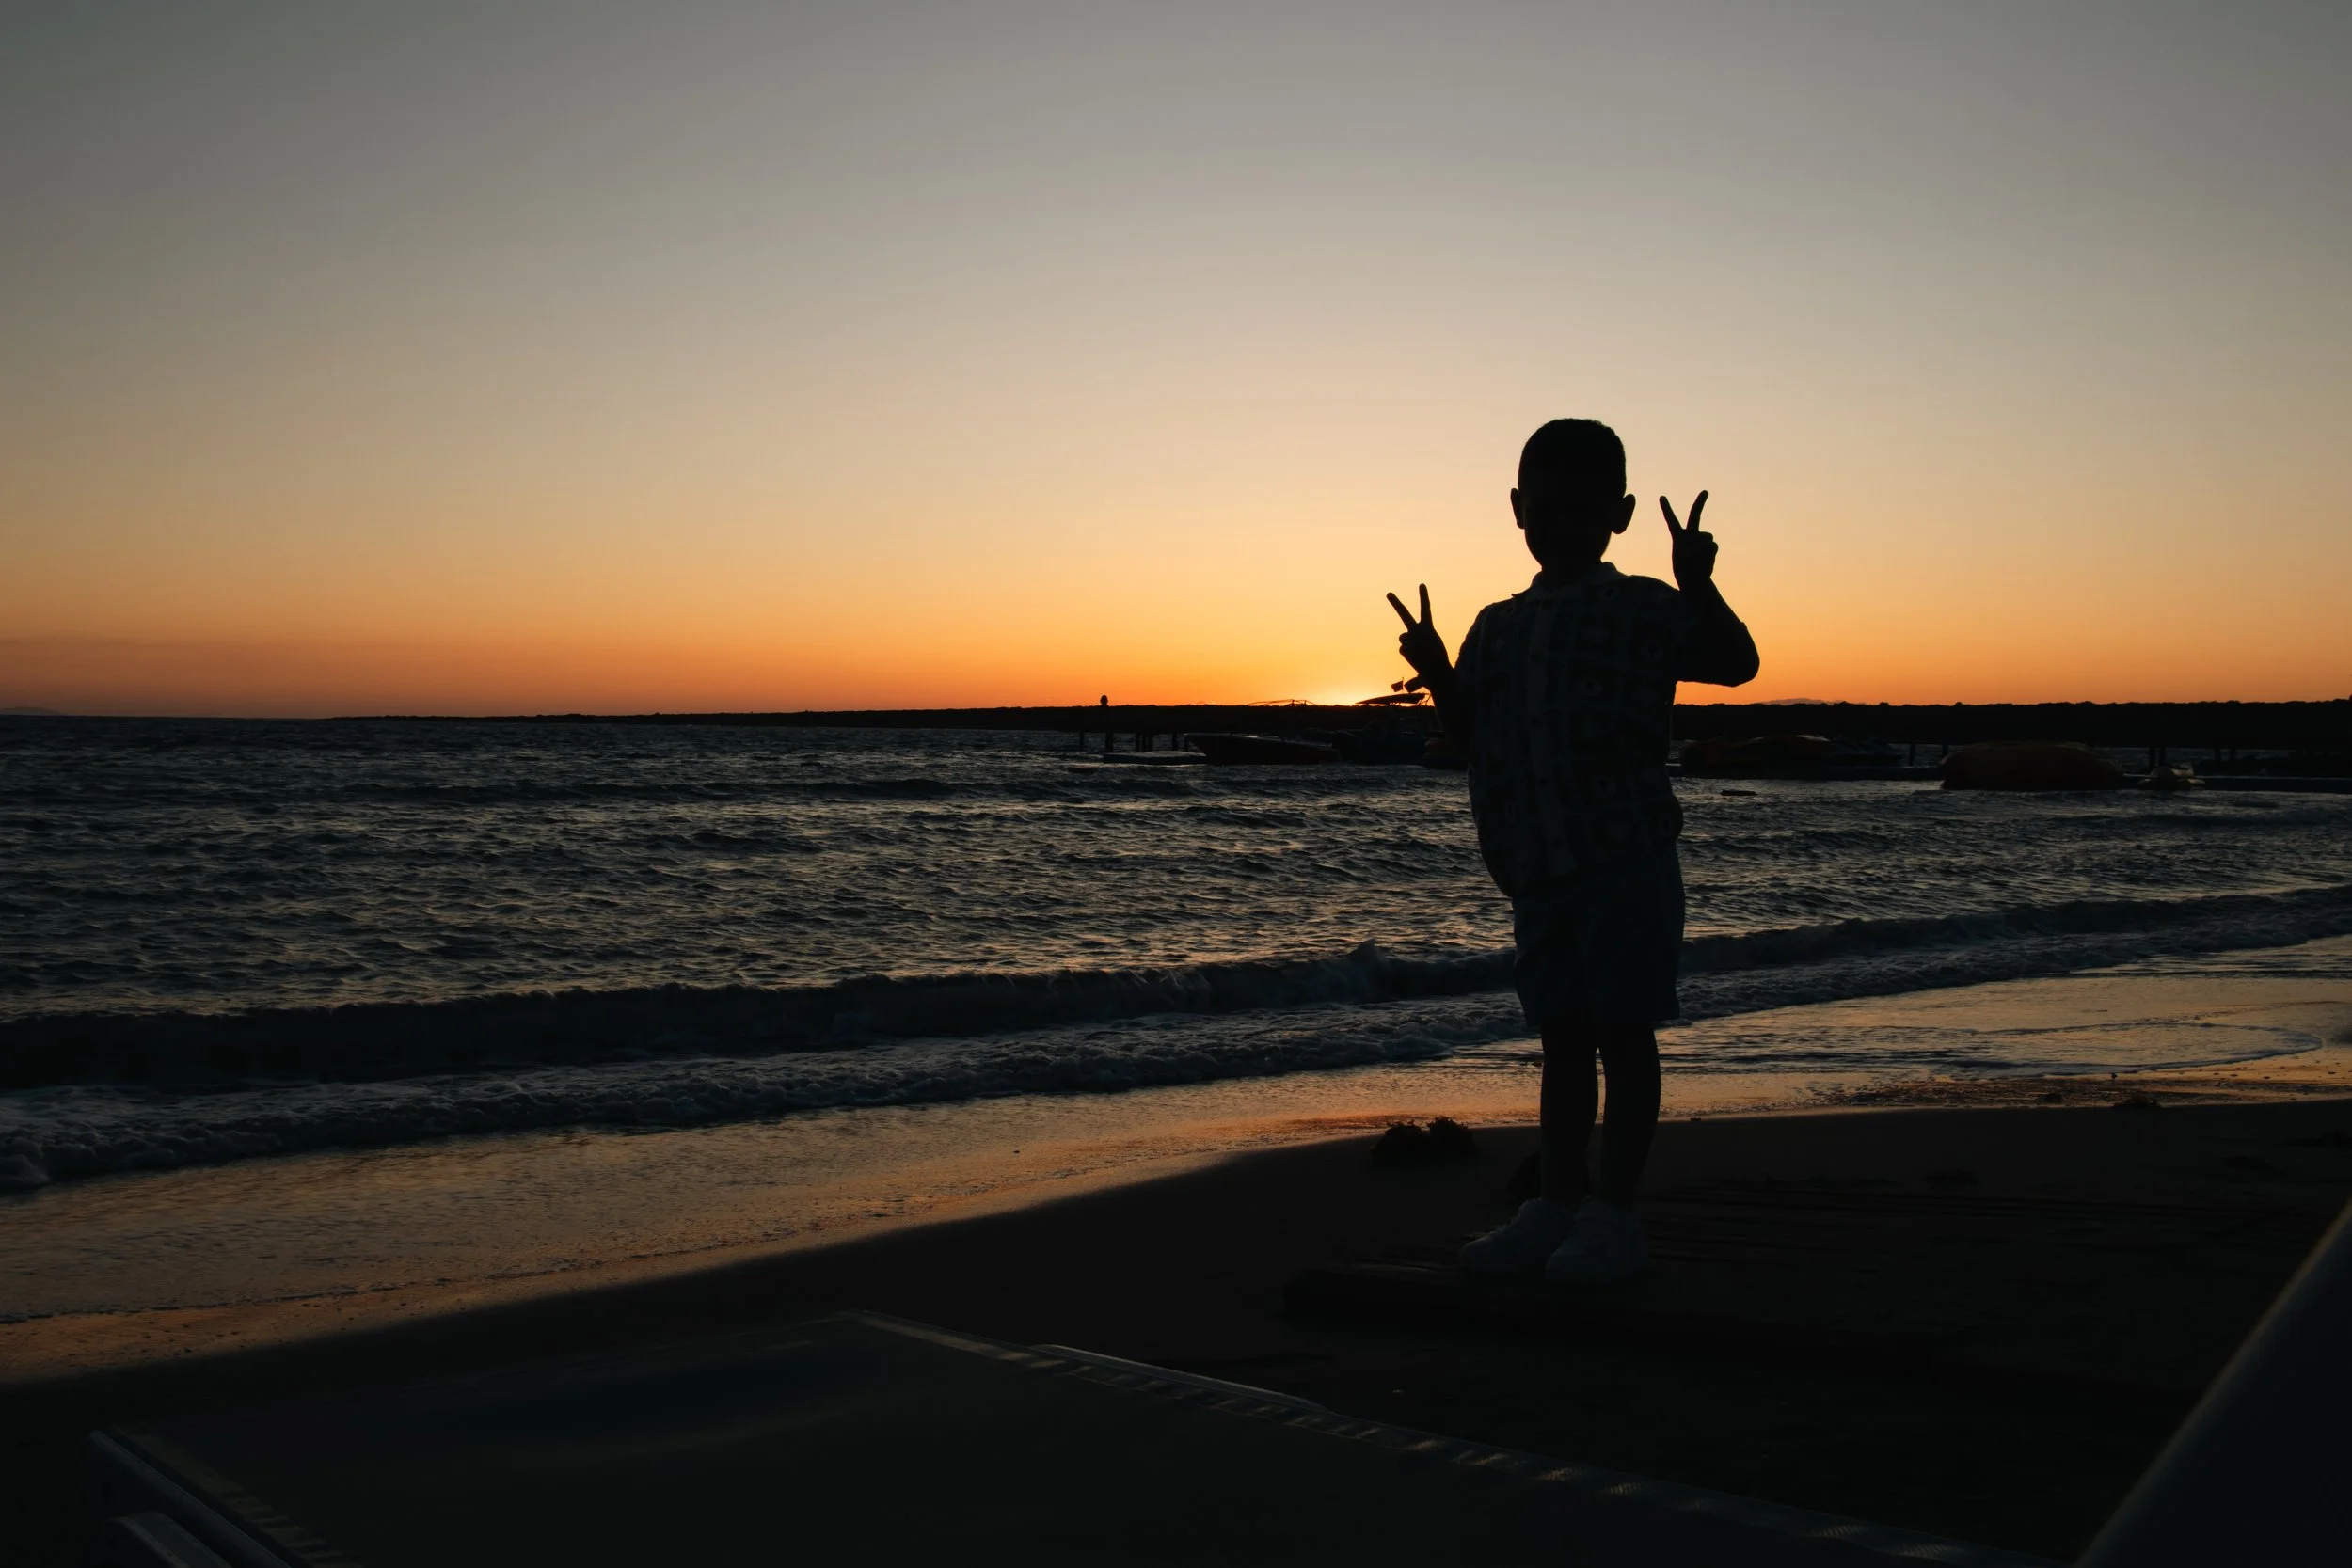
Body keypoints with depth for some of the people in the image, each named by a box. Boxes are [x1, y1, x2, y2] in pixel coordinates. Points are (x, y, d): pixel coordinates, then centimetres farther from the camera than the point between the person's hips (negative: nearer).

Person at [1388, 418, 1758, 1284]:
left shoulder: (1643, 611, -3)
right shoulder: (1498, 626, 14)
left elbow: (1735, 662, -14)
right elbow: (1472, 735, 16)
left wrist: (1698, 585, -29)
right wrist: (1437, 673, 0)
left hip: (1626, 864, -6)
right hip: (1537, 876, 6)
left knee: (1623, 1034, -1)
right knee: (1562, 1037, 12)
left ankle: (1613, 1215, 6)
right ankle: (1558, 1204, 20)